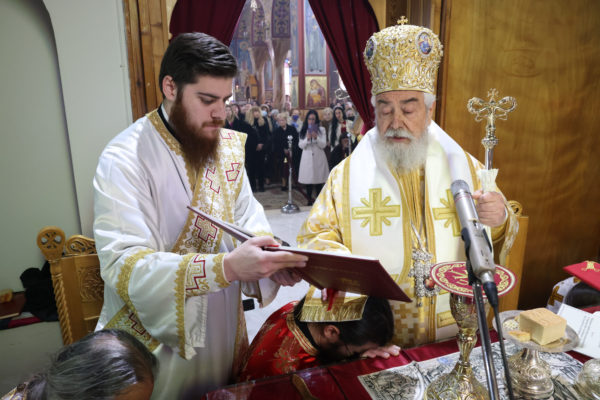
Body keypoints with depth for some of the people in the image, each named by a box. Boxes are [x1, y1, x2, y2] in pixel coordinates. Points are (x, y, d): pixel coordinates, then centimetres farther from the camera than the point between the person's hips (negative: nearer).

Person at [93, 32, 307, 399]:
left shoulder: (228, 145, -1)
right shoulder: (124, 159, -20)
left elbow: (246, 214, 2)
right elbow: (124, 265, -28)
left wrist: (271, 259, -19)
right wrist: (227, 267, -40)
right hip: (158, 342, -5)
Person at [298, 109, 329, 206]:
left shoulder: (321, 129, 5)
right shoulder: (303, 131, 9)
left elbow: (323, 145, -1)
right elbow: (301, 145, 3)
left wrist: (316, 138, -17)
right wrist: (307, 139, -14)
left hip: (318, 158, -1)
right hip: (307, 157, 1)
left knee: (319, 180, 0)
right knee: (308, 180, 2)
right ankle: (309, 200, 12)